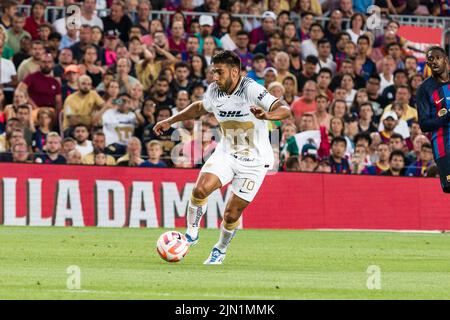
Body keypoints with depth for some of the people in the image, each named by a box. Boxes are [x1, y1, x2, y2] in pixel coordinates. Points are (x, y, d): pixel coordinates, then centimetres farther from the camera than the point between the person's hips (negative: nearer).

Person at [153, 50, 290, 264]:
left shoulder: (251, 90, -22)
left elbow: (285, 110, -31)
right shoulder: (214, 91, -3)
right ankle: (191, 233, -2)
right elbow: (200, 107, 21)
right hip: (226, 153, 4)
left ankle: (220, 250, 26)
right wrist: (170, 121, 21)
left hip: (254, 161, -4)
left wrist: (267, 115, -52)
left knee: (231, 215, -2)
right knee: (200, 189, -23)